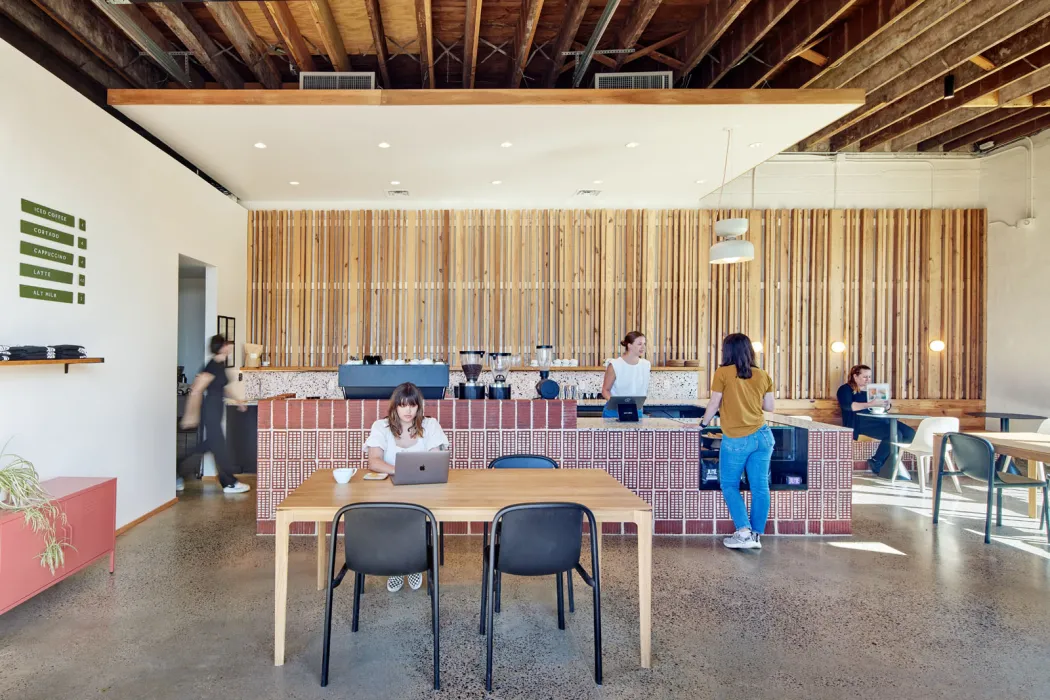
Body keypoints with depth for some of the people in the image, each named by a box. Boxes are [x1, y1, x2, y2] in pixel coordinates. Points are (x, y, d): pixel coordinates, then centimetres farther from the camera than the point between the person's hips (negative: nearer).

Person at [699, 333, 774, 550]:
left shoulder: (722, 373, -6)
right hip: (762, 435, 4)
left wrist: (703, 423, 13)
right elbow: (769, 406, 11)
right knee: (760, 487, 7)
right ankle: (756, 535, 13)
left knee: (729, 485, 10)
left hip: (735, 440, -4)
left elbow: (714, 405, -2)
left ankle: (744, 532, 1)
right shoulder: (762, 375, 5)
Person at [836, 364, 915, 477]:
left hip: (880, 419, 8)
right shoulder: (846, 389, 5)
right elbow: (847, 406, -15)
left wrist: (886, 404, -4)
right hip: (862, 421, -8)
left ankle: (888, 462, -6)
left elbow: (886, 407, 22)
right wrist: (870, 404, -26)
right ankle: (876, 462, -9)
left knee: (910, 433, -13)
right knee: (895, 435, -27)